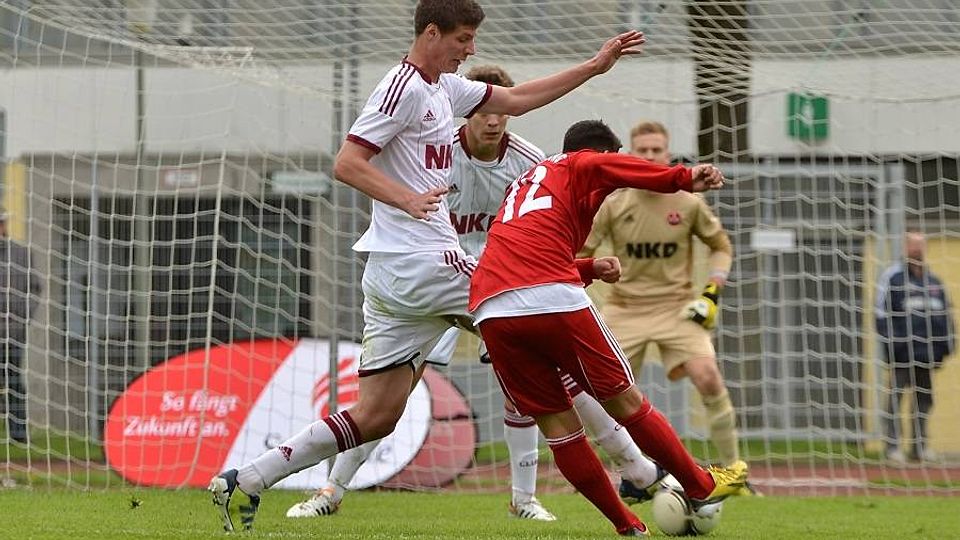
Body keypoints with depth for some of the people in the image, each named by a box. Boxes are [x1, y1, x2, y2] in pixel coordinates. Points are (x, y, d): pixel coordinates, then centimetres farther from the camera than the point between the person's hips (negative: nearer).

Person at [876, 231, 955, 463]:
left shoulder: (934, 282, 15)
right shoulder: (893, 278, -2)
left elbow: (945, 315, 20)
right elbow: (882, 313, -6)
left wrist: (946, 344, 10)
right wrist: (890, 344, -13)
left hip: (926, 354, 6)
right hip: (902, 353, -6)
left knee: (924, 398, 9)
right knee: (896, 397, -6)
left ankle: (919, 446, 16)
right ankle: (893, 447, -4)